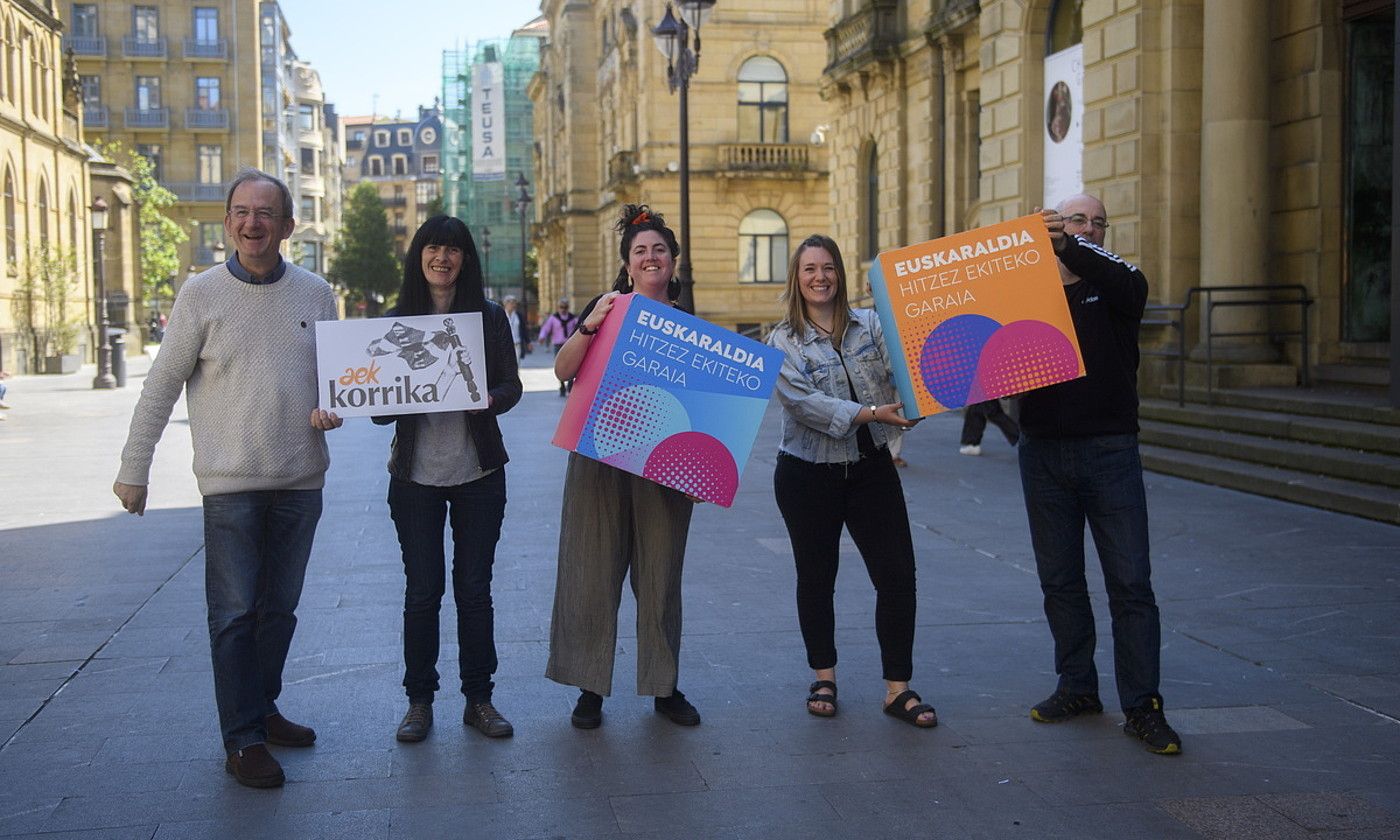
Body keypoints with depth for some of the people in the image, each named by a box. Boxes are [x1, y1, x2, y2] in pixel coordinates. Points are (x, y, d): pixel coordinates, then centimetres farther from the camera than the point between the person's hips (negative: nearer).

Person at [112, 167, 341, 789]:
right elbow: (160, 388, -1)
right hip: (231, 482, -3)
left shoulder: (315, 293, 5)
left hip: (301, 480, 4)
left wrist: (332, 409, -6)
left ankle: (263, 709, 29)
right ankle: (243, 741, 7)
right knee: (235, 614, -2)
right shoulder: (202, 294, -4)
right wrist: (133, 469, -1)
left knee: (280, 608, 14)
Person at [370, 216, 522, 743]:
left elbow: (512, 385, 3)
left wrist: (491, 399, -18)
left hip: (479, 472, 0)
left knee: (474, 588, 7)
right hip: (415, 473, 0)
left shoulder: (489, 317, 4)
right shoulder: (395, 321, 4)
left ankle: (479, 699, 18)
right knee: (422, 590, 3)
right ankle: (419, 700, 16)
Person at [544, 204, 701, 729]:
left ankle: (665, 687, 18)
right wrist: (590, 325, -22)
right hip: (599, 457, -1)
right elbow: (563, 370, -7)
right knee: (593, 571, 1)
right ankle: (590, 688, 11)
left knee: (660, 576, 7)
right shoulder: (606, 307, 4)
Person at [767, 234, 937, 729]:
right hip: (807, 474, -2)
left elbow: (898, 378, -5)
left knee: (898, 576, -3)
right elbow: (803, 403, -17)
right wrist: (870, 413, -25)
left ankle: (897, 688, 6)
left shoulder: (871, 325, 4)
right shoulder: (783, 342, -3)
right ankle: (824, 678, 26)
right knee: (816, 578, 10)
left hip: (871, 467, 2)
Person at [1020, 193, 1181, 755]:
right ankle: (1077, 687, 23)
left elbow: (1127, 284, -20)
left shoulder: (1115, 284, 4)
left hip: (1109, 450, -2)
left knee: (1130, 582, -3)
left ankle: (1142, 707, 2)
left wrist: (1070, 248, -32)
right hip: (1042, 452, 2)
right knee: (1060, 581, 10)